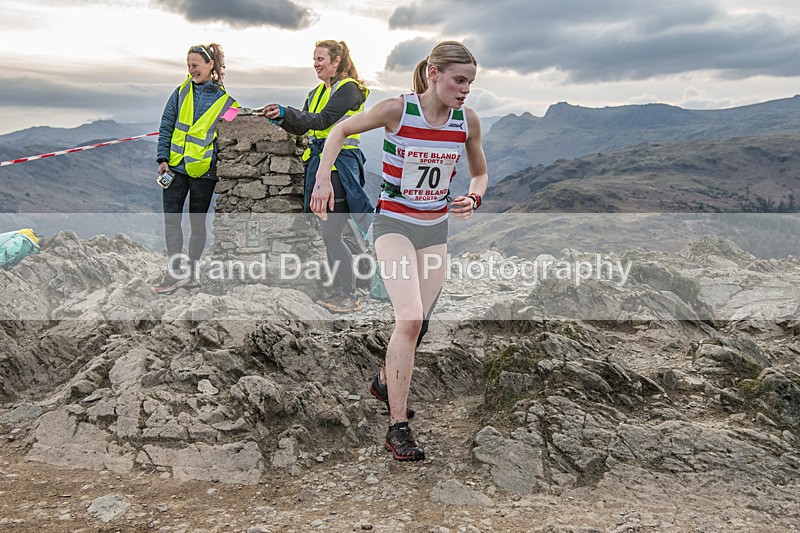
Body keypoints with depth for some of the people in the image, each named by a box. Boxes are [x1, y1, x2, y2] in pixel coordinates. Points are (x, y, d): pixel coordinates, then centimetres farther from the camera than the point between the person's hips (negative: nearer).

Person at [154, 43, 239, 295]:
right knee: (171, 219, -1)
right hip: (175, 166, 3)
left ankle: (191, 271, 20)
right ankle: (174, 272, 5)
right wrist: (163, 158, -3)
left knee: (197, 222, 7)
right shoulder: (182, 92, 7)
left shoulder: (226, 101, 1)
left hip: (203, 170, -2)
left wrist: (221, 170, -4)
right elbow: (166, 126, 6)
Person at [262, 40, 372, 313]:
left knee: (332, 234, -9)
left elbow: (323, 120, -20)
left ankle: (351, 296, 1)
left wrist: (287, 112, -24)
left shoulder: (348, 88, -7)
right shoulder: (317, 92, 19)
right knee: (327, 233, 11)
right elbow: (301, 128, 13)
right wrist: (280, 118, -4)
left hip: (339, 164, -8)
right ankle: (337, 290, 21)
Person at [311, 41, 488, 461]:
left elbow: (480, 173, 13)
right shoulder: (397, 110, -14)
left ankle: (384, 382, 38)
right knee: (410, 318, -20)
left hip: (436, 228, 5)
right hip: (394, 223, -5)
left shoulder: (468, 120, -2)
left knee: (417, 324, 8)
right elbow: (341, 130, 1)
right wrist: (323, 179, -11)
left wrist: (473, 198, -8)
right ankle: (397, 428, -11)